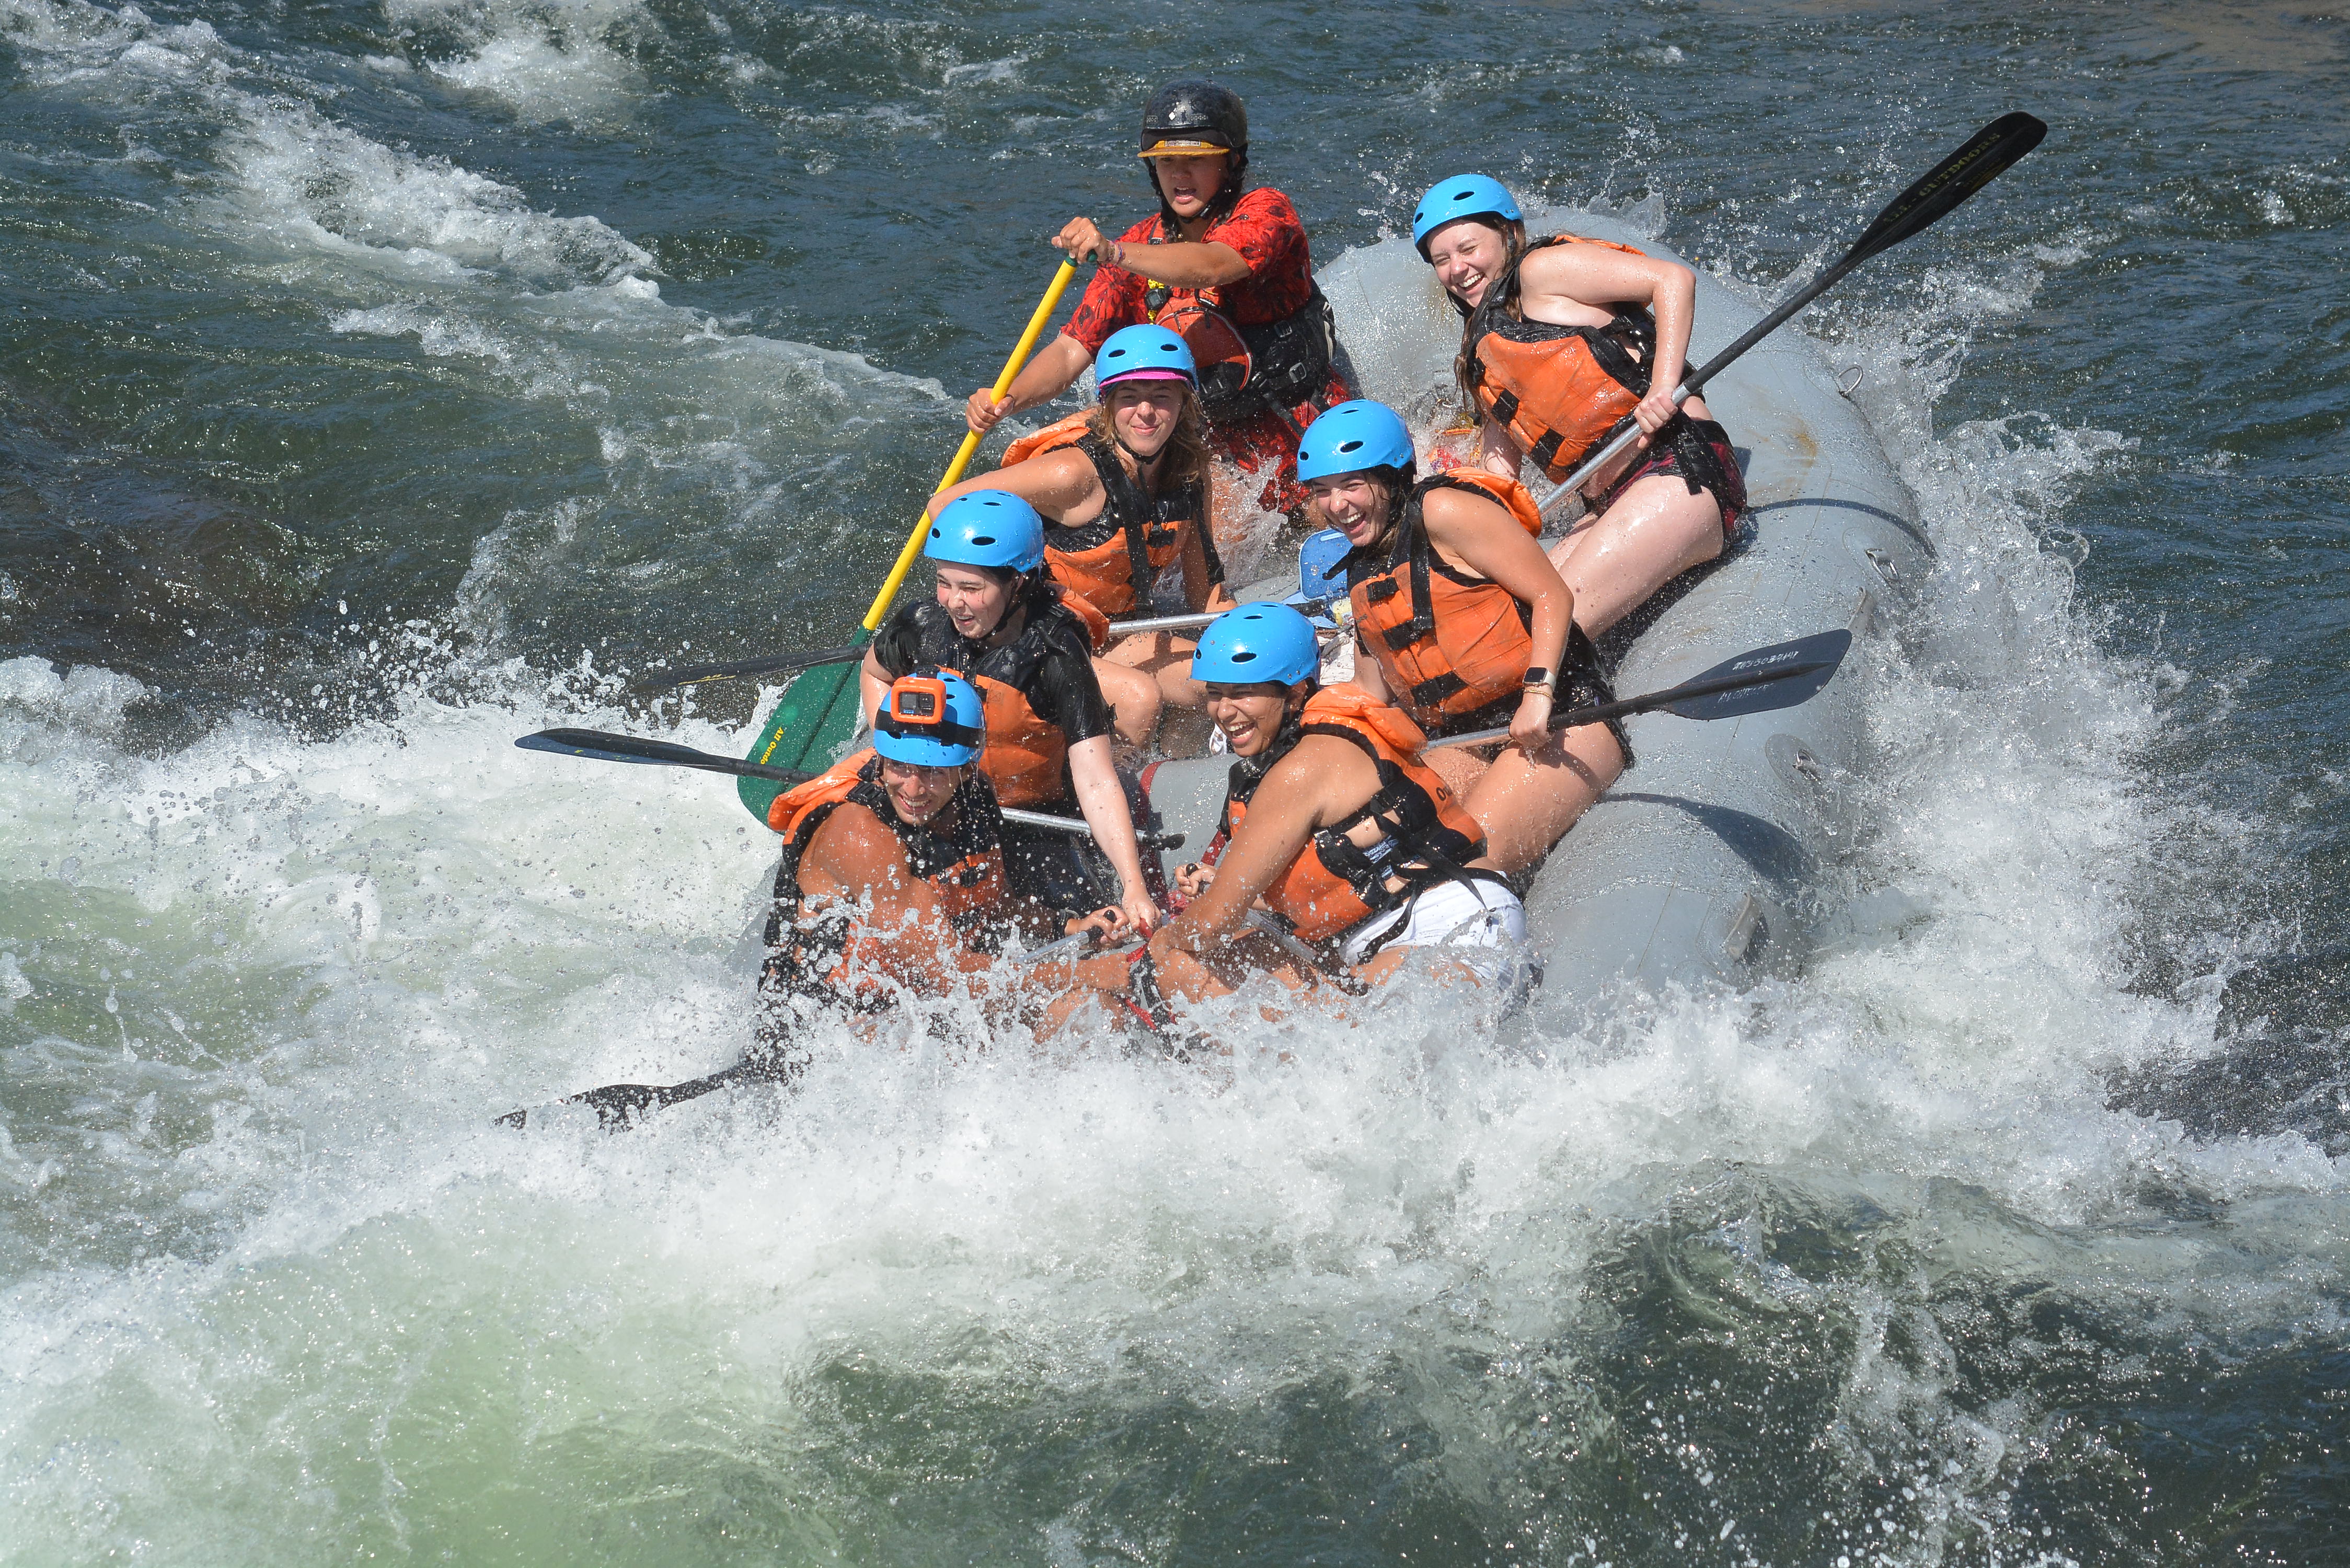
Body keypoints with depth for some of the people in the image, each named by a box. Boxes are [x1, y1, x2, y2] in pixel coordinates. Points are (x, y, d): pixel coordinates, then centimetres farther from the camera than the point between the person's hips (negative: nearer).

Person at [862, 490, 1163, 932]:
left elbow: (1097, 784, -29)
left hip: (1029, 822, -3)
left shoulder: (1057, 658, -24)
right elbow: (874, 674, 13)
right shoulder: (920, 628, -13)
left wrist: (1133, 887, -40)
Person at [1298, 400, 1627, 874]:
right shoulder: (1359, 571, 15)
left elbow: (1552, 595, -12)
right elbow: (1372, 691, 22)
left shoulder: (1444, 512, -10)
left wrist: (1537, 693, -24)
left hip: (1554, 720, -7)